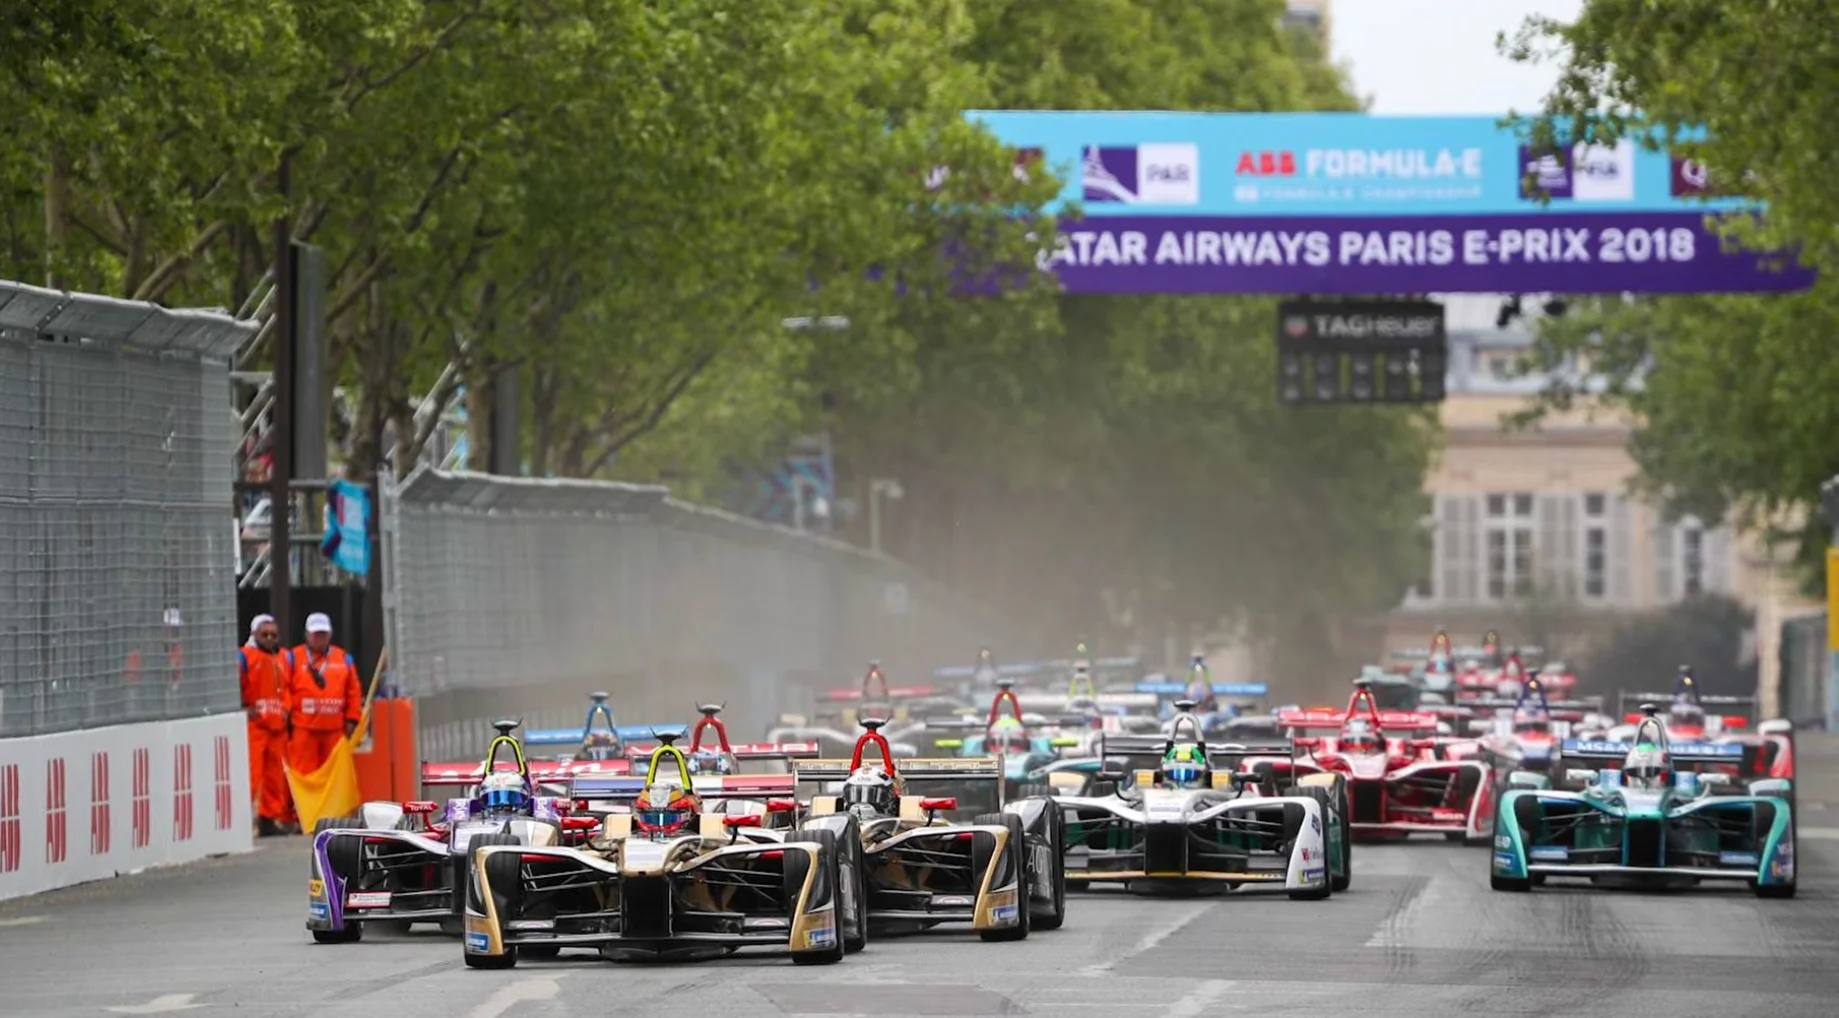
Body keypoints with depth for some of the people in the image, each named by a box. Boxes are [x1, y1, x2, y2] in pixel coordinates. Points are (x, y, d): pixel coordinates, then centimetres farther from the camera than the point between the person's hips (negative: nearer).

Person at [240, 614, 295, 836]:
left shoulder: (286, 658, 15)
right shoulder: (244, 656, -5)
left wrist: (287, 709, 12)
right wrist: (242, 709, -10)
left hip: (278, 726, 7)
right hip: (253, 725, -6)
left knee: (276, 776, 9)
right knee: (250, 773, -14)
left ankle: (269, 819, 16)